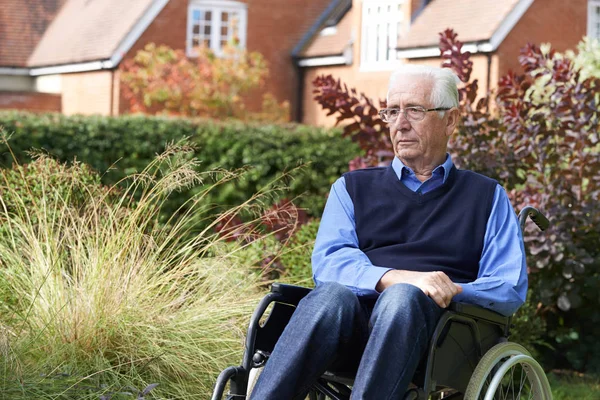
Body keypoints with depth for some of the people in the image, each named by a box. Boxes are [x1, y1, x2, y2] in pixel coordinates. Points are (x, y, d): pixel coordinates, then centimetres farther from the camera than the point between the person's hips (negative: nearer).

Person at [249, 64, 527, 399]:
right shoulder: (354, 187, 25)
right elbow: (328, 260, 6)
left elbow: (511, 287, 9)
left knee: (402, 298, -36)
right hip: (351, 317, 1)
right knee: (332, 294, -35)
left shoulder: (487, 197, 22)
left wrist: (447, 291, -10)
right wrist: (391, 278, -15)